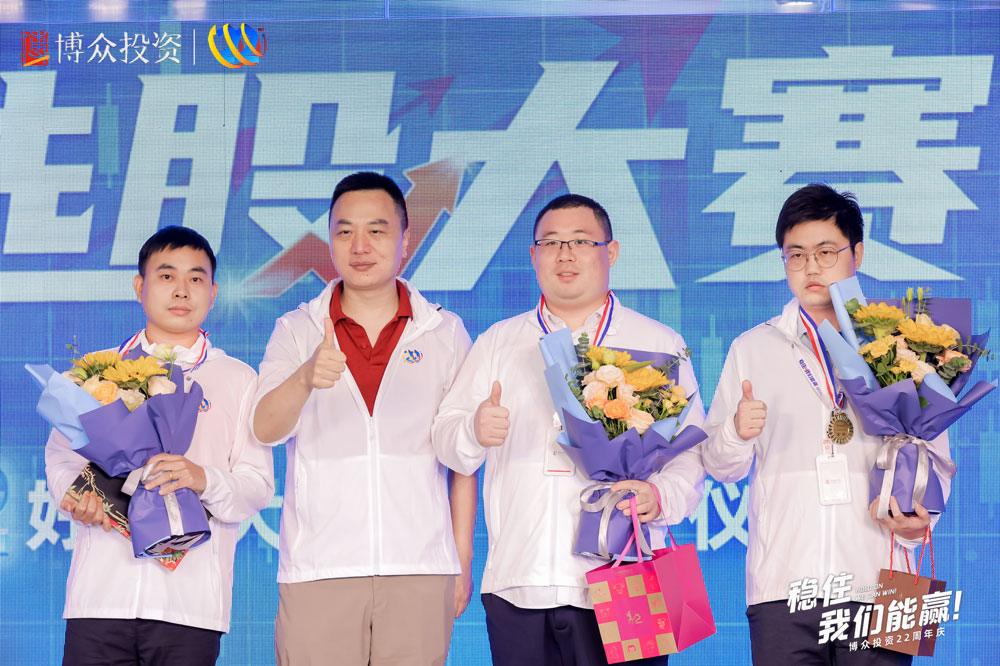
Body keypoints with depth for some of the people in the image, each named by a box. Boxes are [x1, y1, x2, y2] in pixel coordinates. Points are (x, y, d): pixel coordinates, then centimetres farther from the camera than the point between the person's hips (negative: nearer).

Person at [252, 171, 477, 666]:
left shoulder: (445, 333, 9)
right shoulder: (297, 332, 8)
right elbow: (265, 429, -7)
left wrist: (463, 561, 7)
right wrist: (306, 377, -28)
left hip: (419, 570, 0)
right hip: (317, 570, 0)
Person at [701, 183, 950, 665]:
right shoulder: (752, 349, 14)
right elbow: (720, 466, 14)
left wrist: (918, 521, -7)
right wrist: (738, 433, -8)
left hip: (877, 582, 0)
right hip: (783, 584, 0)